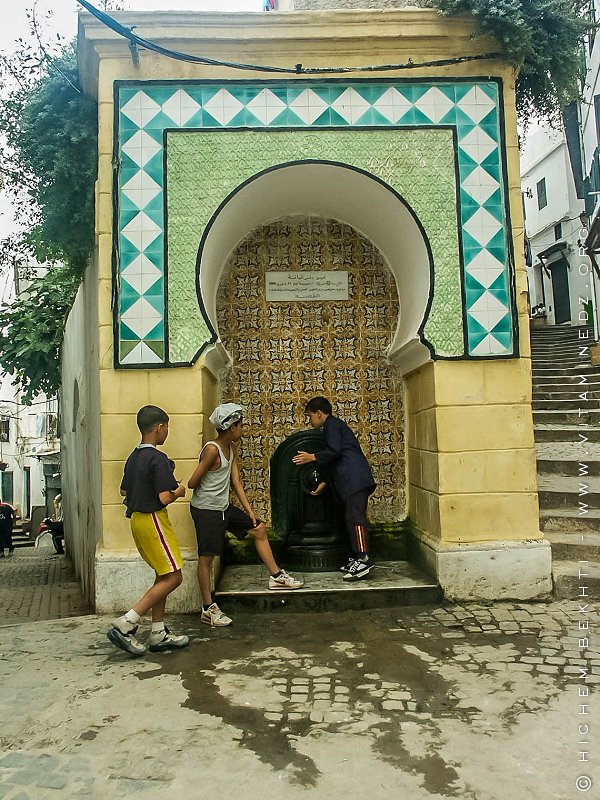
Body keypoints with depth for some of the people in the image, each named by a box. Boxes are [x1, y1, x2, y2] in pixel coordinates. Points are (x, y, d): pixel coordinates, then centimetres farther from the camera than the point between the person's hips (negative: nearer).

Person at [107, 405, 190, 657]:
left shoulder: (134, 457, 9)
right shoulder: (158, 459, -19)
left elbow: (124, 490, 18)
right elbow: (164, 498, -23)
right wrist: (178, 492, -4)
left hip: (137, 519, 10)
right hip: (153, 520, -10)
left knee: (163, 576, 15)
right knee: (173, 577, -4)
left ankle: (159, 634, 20)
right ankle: (125, 625, -6)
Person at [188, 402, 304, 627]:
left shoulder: (230, 449, 5)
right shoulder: (212, 449, -23)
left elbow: (236, 481, 8)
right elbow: (192, 483, -22)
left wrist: (250, 511, 5)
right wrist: (208, 490, 1)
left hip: (224, 507, 10)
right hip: (206, 510, -10)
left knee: (259, 529, 15)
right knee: (206, 557, 0)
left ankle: (276, 576, 26)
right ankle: (208, 609, 13)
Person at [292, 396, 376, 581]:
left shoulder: (332, 424, -2)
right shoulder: (335, 425, 29)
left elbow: (334, 451, -16)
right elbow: (336, 460, 30)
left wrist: (313, 457, -4)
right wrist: (324, 482, 26)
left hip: (355, 479, -11)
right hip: (353, 481, 11)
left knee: (355, 516, -15)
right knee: (353, 517, 9)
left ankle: (363, 559, -18)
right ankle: (357, 559, 11)